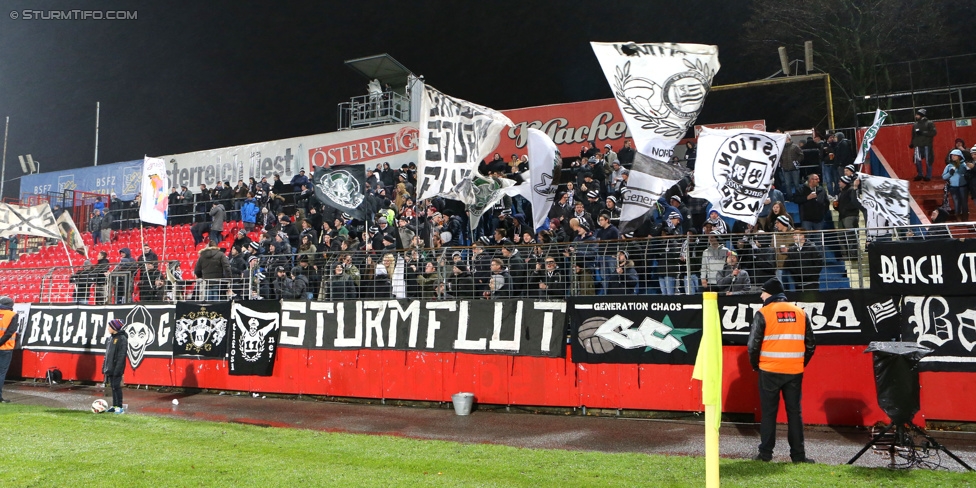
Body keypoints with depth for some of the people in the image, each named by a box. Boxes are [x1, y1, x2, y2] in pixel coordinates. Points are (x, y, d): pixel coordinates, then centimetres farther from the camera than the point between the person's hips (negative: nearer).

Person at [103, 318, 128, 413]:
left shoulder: (122, 338, -12)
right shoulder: (110, 338, 13)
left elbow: (121, 355, -17)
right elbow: (107, 354, 20)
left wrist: (118, 369, -21)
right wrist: (105, 367, 16)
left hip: (116, 368, -8)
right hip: (110, 368, 8)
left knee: (116, 386, -7)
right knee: (113, 387, 13)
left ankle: (119, 407, -3)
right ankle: (114, 406, 20)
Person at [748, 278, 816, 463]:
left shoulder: (763, 313, -6)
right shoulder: (801, 313, 8)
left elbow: (753, 344, -8)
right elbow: (810, 344, 10)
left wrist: (755, 365, 7)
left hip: (770, 371, -3)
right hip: (795, 371, 3)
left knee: (768, 412, 5)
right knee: (794, 411, 10)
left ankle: (765, 453, 9)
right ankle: (798, 454, 11)